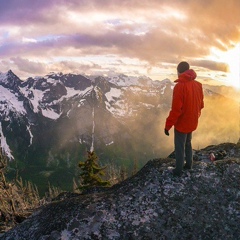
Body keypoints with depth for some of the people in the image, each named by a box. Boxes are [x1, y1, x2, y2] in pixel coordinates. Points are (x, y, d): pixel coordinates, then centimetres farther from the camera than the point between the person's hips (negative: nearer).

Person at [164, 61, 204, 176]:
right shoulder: (198, 85, -2)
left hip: (181, 123, -7)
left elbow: (176, 109, -24)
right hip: (192, 122, 7)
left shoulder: (179, 86, -24)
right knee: (188, 143, 25)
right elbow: (200, 105, 9)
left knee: (179, 147, 8)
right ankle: (189, 164, 39)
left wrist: (168, 125, -15)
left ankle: (178, 170, 21)